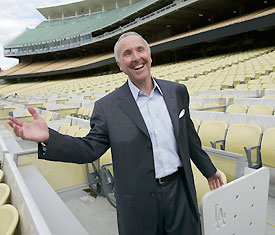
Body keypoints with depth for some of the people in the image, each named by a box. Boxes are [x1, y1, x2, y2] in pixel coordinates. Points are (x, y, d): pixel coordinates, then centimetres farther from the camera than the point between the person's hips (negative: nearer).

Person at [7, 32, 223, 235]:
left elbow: (189, 136, 9)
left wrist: (209, 170, 18)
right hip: (139, 202, -2)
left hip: (180, 190, 3)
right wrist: (49, 137, -22)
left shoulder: (177, 91, 0)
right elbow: (91, 149, -7)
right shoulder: (107, 107, -10)